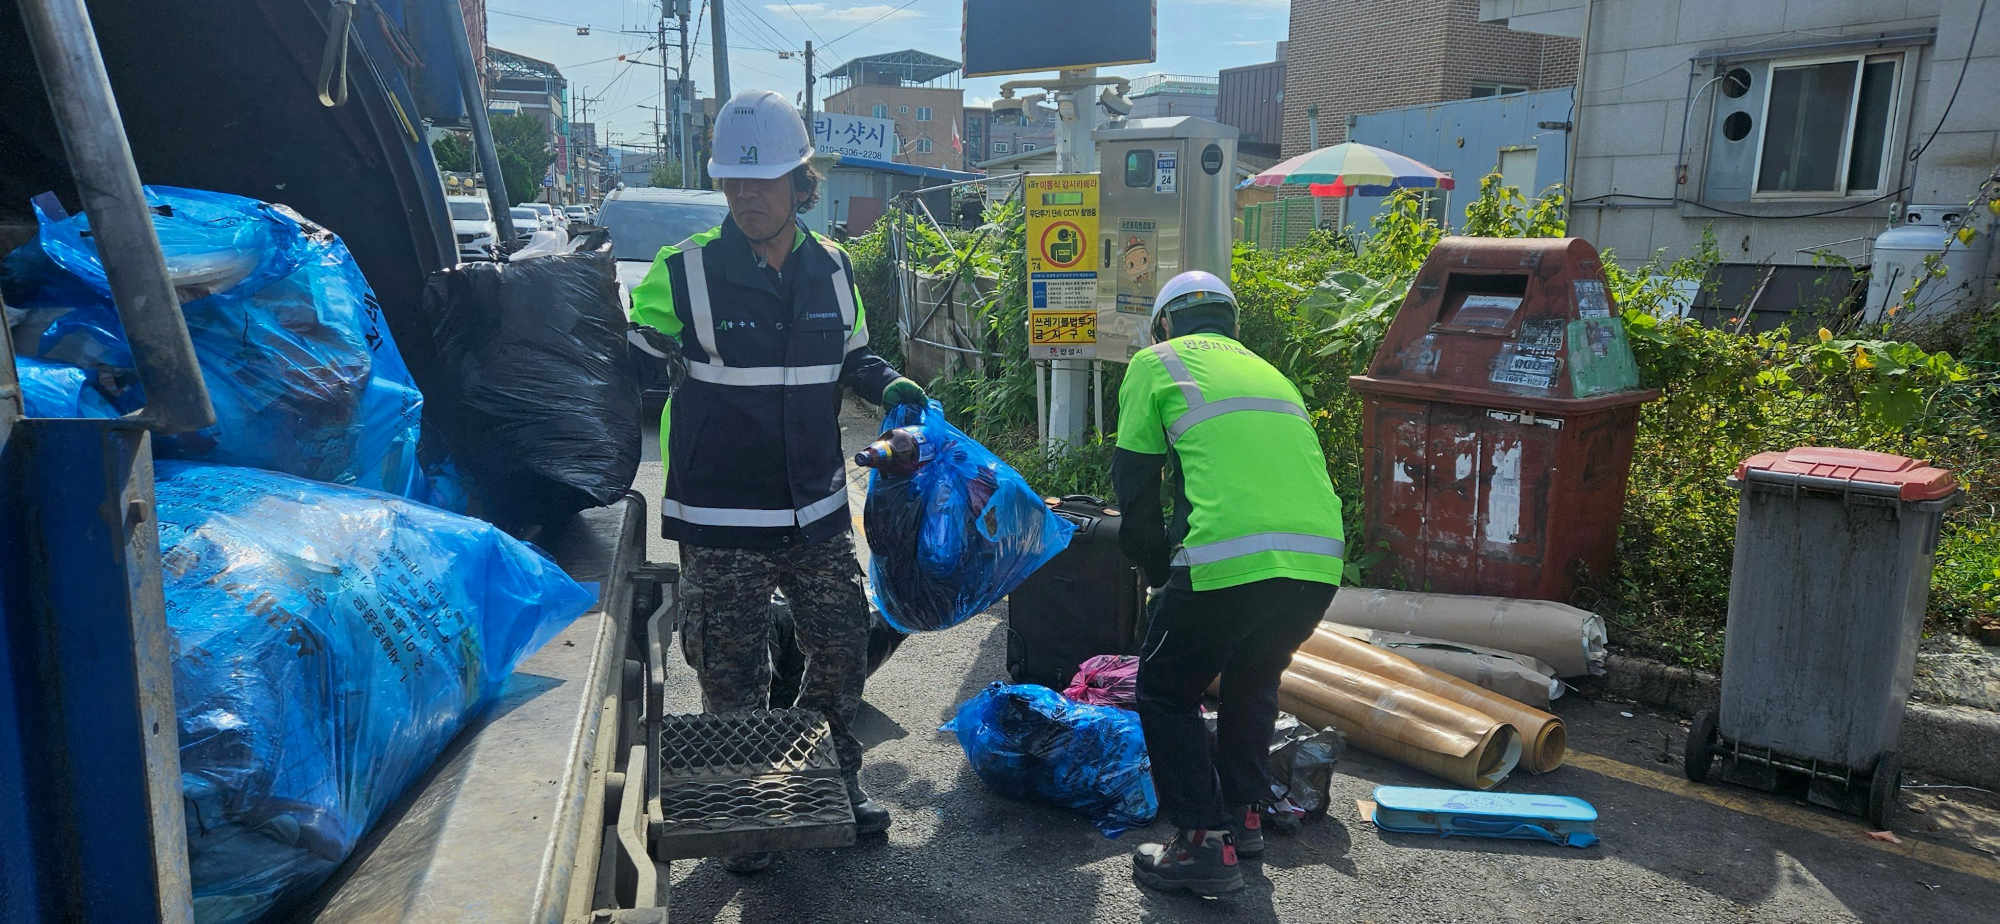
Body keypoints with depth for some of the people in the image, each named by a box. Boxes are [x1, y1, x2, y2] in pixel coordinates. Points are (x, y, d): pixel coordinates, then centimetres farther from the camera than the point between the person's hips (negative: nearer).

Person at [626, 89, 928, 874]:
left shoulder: (832, 268, 3)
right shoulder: (685, 271, -10)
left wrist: (889, 384, 0)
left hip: (818, 512, 4)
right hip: (720, 522, -4)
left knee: (841, 649, 16)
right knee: (733, 678, 8)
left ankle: (836, 781, 39)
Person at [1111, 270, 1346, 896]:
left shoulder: (1157, 362, 12)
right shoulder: (1268, 371, 30)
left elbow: (1135, 484, 8)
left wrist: (1160, 574, 22)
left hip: (1231, 562, -6)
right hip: (1320, 563, 6)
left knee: (1165, 690, 15)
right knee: (1253, 678, 31)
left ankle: (1205, 844, 12)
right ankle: (1244, 812, 38)